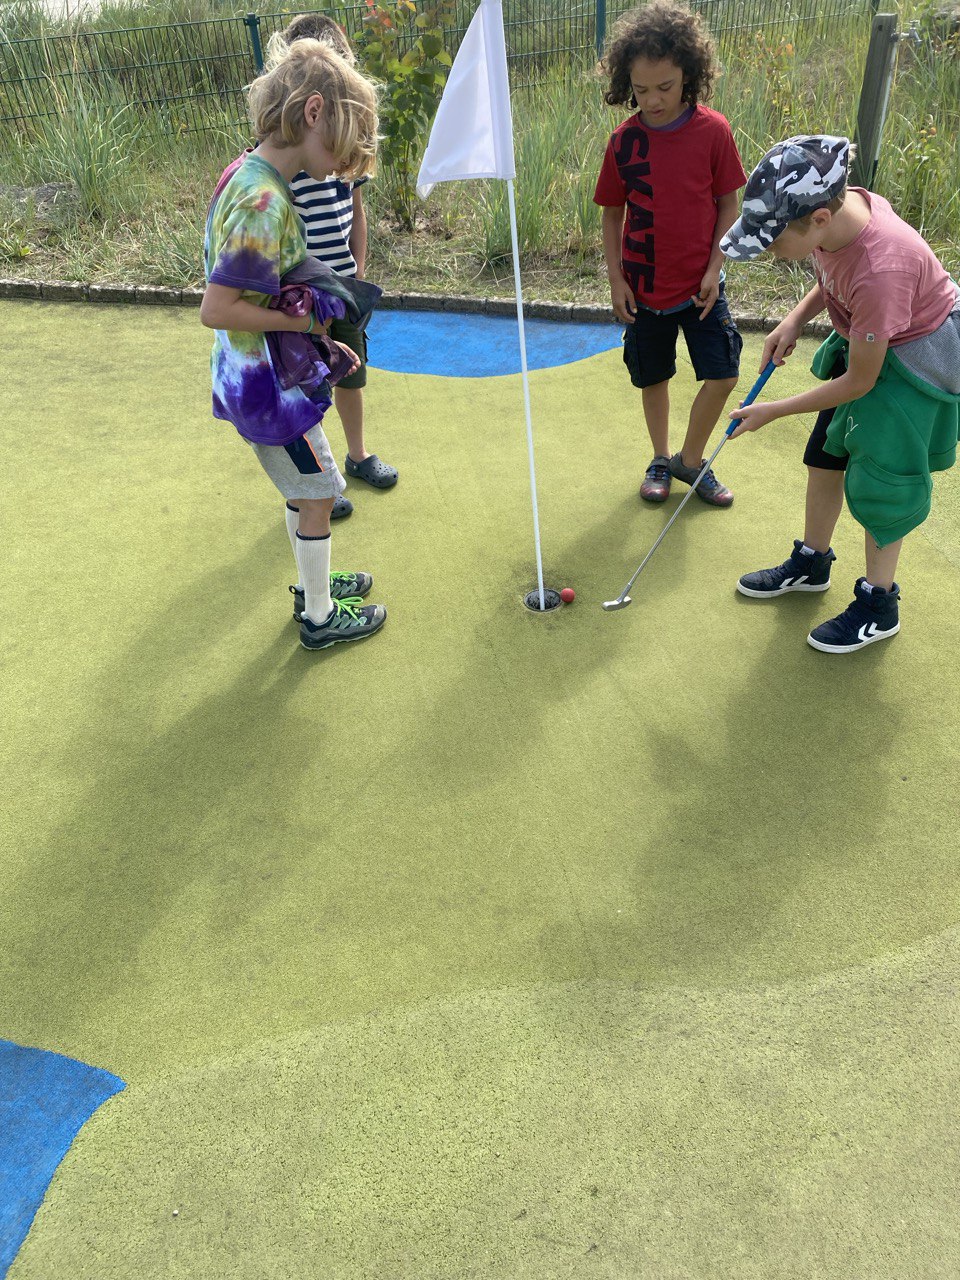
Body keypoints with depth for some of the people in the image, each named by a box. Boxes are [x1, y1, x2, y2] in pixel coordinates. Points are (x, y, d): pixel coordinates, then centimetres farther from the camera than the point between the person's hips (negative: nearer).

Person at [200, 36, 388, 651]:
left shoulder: (249, 176, 5)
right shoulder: (264, 201, -25)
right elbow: (216, 308, -27)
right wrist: (305, 321, -18)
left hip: (263, 374, 9)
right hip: (268, 386, -9)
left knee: (307, 487, 22)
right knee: (319, 495, 5)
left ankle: (315, 584, 41)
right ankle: (321, 618, 21)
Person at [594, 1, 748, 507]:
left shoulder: (713, 130, -7)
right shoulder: (624, 140, -5)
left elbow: (728, 204, 0)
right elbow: (612, 213, 3)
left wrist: (714, 268, -8)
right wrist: (615, 279, -3)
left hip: (699, 284, 0)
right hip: (644, 287, 1)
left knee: (723, 375, -4)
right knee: (653, 378, 12)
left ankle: (691, 459, 17)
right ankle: (661, 459, 32)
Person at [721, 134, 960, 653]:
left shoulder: (879, 270, -39)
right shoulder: (836, 204, -18)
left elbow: (859, 382, -27)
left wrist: (773, 411, -19)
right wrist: (796, 319, -10)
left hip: (915, 354, -8)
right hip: (862, 335, 8)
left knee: (878, 475, -2)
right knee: (826, 450, 15)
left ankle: (879, 604, 17)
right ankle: (811, 564, 34)